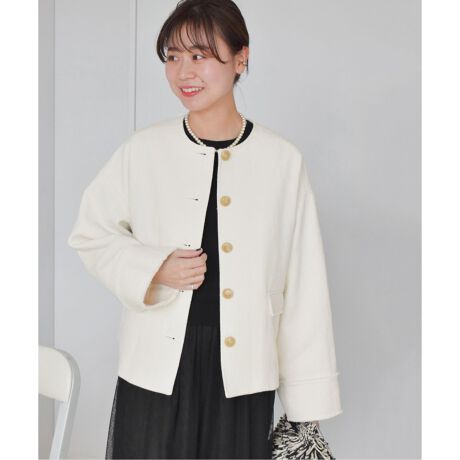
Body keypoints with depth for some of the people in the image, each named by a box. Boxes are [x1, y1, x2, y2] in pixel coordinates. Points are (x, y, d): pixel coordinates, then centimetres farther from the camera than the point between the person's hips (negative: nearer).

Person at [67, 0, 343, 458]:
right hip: (156, 368, 1)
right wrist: (153, 268, -11)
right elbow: (89, 234, 8)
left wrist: (307, 398, 0)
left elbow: (304, 283, -1)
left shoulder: (283, 161, -4)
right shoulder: (144, 150, -2)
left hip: (243, 372, 0)